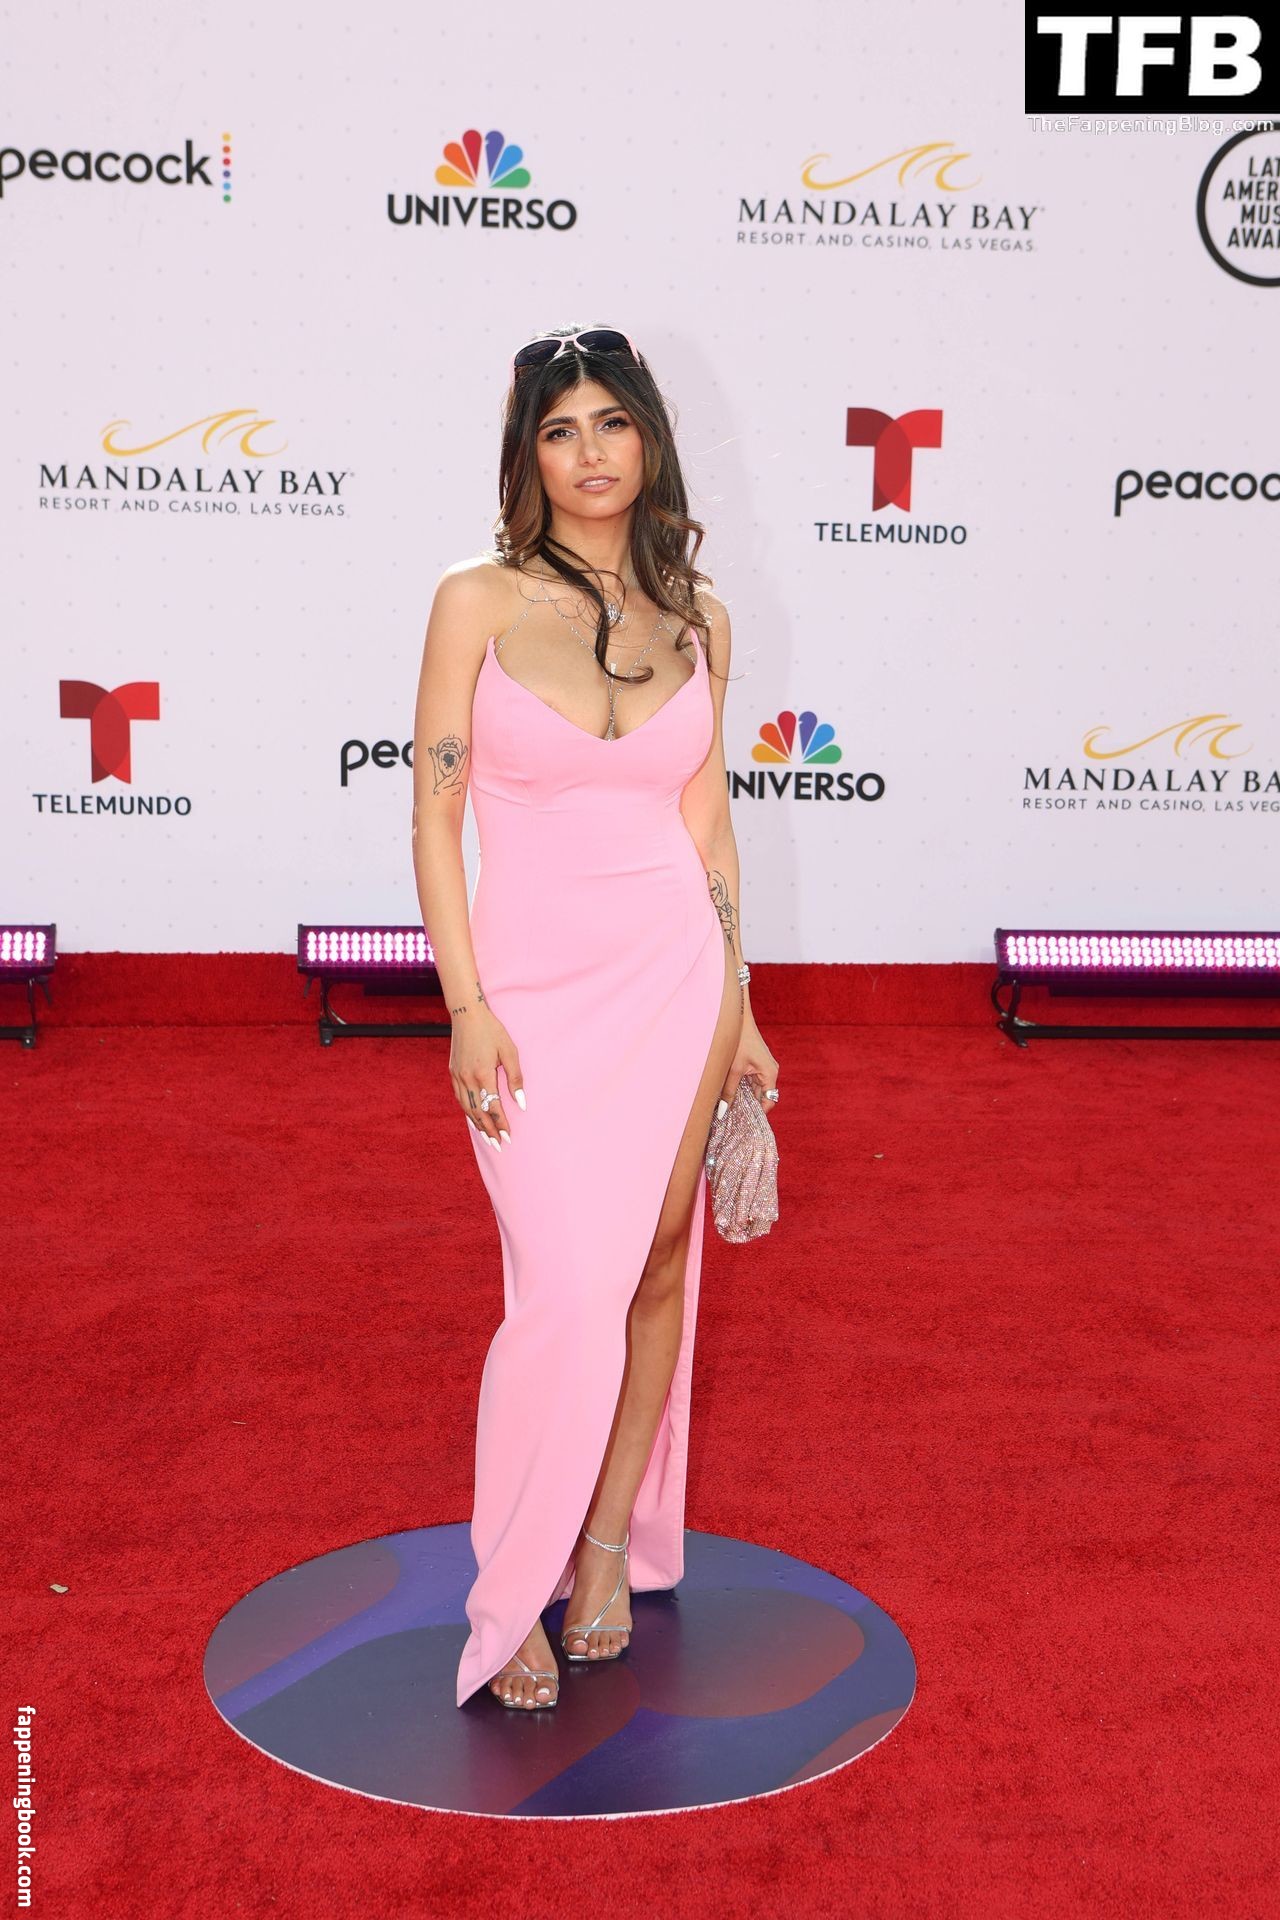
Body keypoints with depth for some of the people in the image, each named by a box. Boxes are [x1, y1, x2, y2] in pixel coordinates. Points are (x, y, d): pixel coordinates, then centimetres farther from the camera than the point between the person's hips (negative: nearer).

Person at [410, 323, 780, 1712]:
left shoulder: (695, 618, 6)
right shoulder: (479, 602, -3)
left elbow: (706, 821, 11)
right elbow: (435, 815, -5)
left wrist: (738, 1008, 11)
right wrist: (466, 1007, -11)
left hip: (675, 970, 3)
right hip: (534, 984, -3)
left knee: (656, 1263, 8)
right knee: (565, 1295, -7)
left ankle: (611, 1538, 28)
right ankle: (509, 1599, 12)